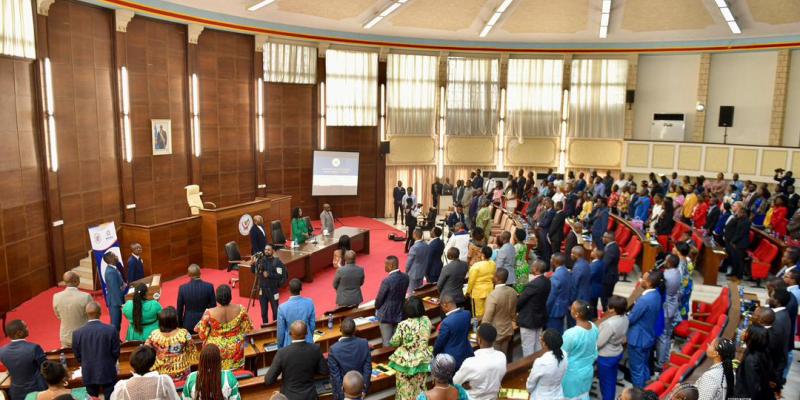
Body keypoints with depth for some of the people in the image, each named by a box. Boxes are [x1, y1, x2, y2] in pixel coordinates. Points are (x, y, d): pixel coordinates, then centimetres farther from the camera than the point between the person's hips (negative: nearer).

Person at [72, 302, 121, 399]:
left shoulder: (77, 333, -11)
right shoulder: (111, 330, -16)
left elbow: (77, 356, 0)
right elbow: (116, 352, -7)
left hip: (89, 374, 2)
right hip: (108, 373, -2)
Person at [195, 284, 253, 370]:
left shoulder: (209, 313, -23)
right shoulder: (240, 309, -17)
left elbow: (202, 332, -10)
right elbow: (248, 328, -3)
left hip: (216, 349, -2)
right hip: (235, 348, 2)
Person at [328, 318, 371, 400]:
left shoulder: (334, 349, -26)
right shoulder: (364, 343, -19)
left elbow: (335, 375, -18)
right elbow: (368, 369, -10)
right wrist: (365, 388, 3)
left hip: (343, 390, -3)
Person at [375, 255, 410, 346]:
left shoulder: (387, 280, -26)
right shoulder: (406, 277, -5)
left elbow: (379, 298, -13)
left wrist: (377, 308, 7)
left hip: (386, 315, -6)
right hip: (400, 313, 6)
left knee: (387, 343, 5)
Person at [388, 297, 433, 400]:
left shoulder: (403, 325, -23)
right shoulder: (426, 320, -11)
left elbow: (394, 342, -11)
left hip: (406, 361, -4)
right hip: (423, 359, 4)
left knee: (405, 388, 15)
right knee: (420, 387, 21)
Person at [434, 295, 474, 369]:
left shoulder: (446, 323, -30)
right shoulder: (467, 314, -10)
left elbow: (439, 342, -15)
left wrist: (434, 353, 5)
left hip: (452, 358, -6)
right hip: (467, 354, 6)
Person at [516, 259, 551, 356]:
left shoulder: (533, 284, -28)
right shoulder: (547, 281, -2)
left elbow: (520, 300, -18)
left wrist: (514, 310, 0)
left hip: (528, 319, -9)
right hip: (540, 317, 9)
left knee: (528, 347, 4)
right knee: (537, 345, 21)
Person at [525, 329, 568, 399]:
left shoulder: (541, 362, -31)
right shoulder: (564, 356, -14)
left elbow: (530, 385, -14)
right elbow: (563, 378, 2)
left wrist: (529, 390, 7)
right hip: (558, 396, 6)